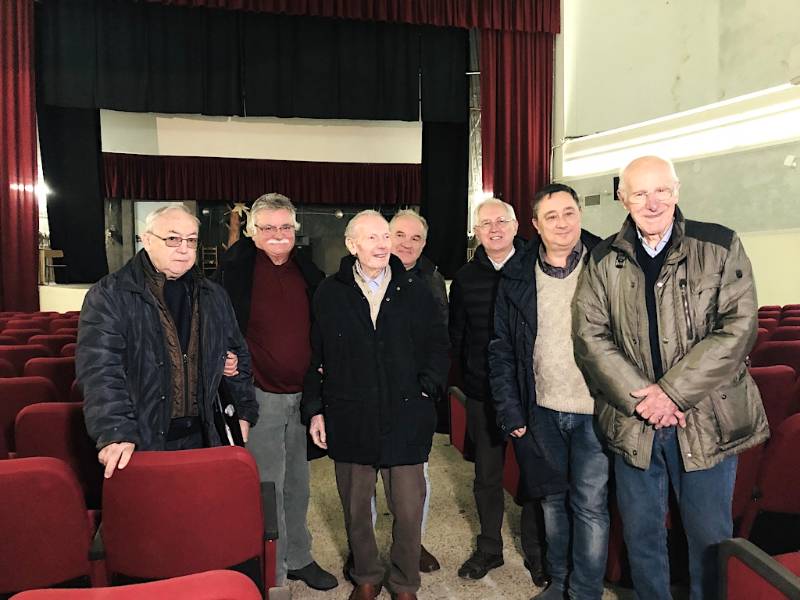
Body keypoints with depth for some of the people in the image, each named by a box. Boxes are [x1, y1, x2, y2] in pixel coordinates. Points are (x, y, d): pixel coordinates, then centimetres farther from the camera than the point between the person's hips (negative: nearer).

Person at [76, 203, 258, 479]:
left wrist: (244, 411, 14)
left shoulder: (214, 296, 10)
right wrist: (116, 433, -26)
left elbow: (238, 353, 19)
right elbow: (100, 369, -16)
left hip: (203, 437, 4)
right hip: (141, 443, -4)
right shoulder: (109, 295, -6)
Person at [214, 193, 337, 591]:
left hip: (301, 394, 5)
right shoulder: (236, 267, -10)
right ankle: (272, 571, 24)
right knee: (268, 487, 5)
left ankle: (299, 558, 37)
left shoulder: (306, 270, 5)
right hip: (260, 395, -5)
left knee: (297, 484, 18)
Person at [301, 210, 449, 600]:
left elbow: (438, 346, 10)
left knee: (409, 510, 5)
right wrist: (315, 410, 3)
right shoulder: (329, 294, 2)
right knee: (355, 509, 14)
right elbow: (314, 357, 6)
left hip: (405, 421, 0)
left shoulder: (415, 291, 3)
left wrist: (426, 388, -2)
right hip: (349, 422, 0)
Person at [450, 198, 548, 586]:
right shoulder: (465, 278, 4)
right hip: (482, 394, 2)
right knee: (487, 475, 13)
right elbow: (456, 336, 11)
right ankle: (489, 549, 31)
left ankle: (535, 552, 27)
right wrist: (470, 374, 4)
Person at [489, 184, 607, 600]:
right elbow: (501, 348, 4)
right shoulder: (516, 277, 2)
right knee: (553, 500, 17)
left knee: (590, 505, 4)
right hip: (542, 412, 3)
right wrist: (509, 410, -1)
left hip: (594, 411, -3)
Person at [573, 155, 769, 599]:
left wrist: (672, 392, -17)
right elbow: (589, 335, -3)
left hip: (707, 421, -1)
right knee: (641, 535, 17)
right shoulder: (604, 260, 2)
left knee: (709, 537, 13)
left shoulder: (720, 246, -3)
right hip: (632, 422, 2)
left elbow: (738, 328, -11)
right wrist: (639, 396, -14)